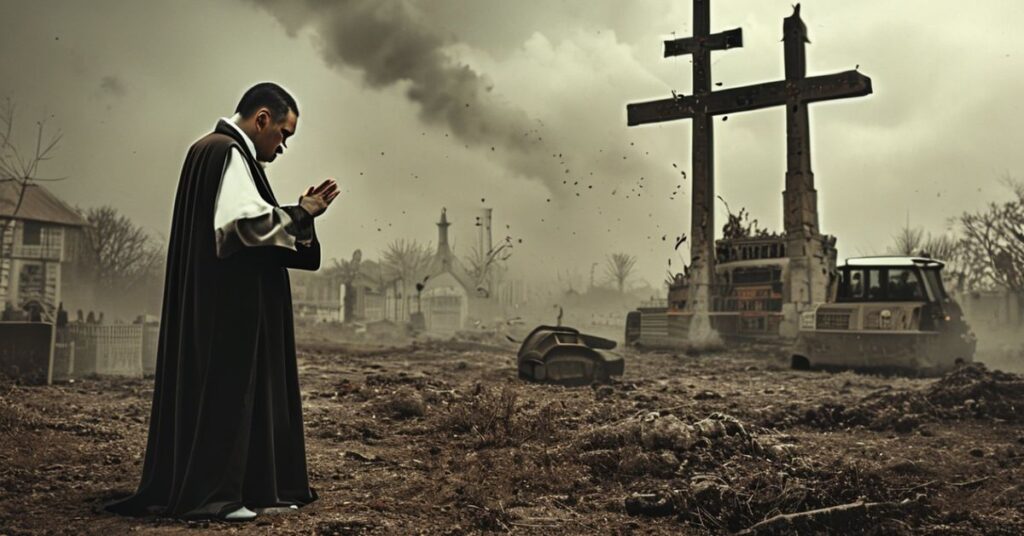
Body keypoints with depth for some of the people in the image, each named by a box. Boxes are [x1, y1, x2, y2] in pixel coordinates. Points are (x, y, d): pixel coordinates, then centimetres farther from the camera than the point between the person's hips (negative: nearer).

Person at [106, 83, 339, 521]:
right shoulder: (228, 153, -13)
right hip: (229, 304, -11)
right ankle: (207, 494, 1)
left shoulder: (216, 150, 20)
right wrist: (301, 215, -9)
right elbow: (248, 221, -23)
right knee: (222, 387, -6)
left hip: (226, 303, 11)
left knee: (237, 389, 11)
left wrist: (298, 212, 12)